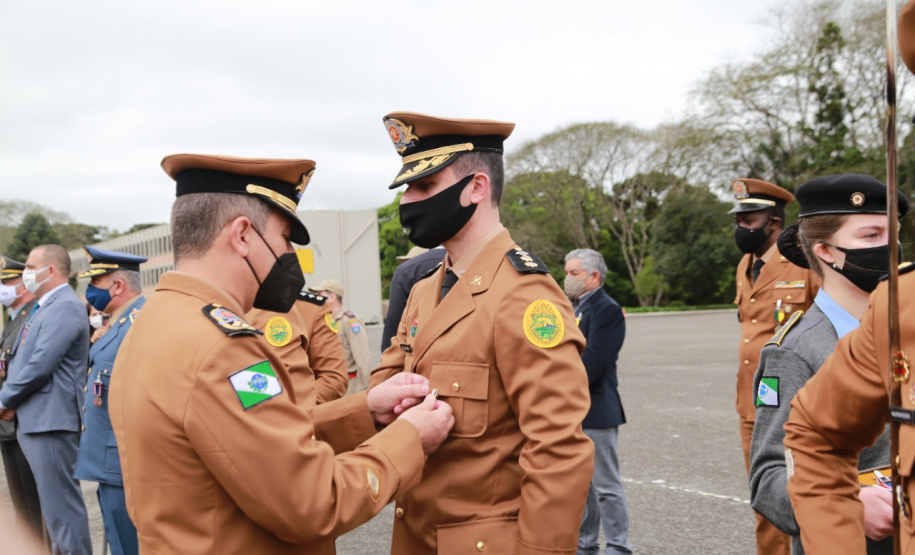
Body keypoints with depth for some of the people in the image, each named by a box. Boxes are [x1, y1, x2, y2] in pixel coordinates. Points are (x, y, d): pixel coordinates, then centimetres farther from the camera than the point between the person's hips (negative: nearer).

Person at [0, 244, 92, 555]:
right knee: (52, 500, 18)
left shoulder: (65, 306, -15)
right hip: (33, 419, 10)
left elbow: (40, 364, -21)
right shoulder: (43, 307, 18)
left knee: (61, 502, -6)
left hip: (51, 420, -10)